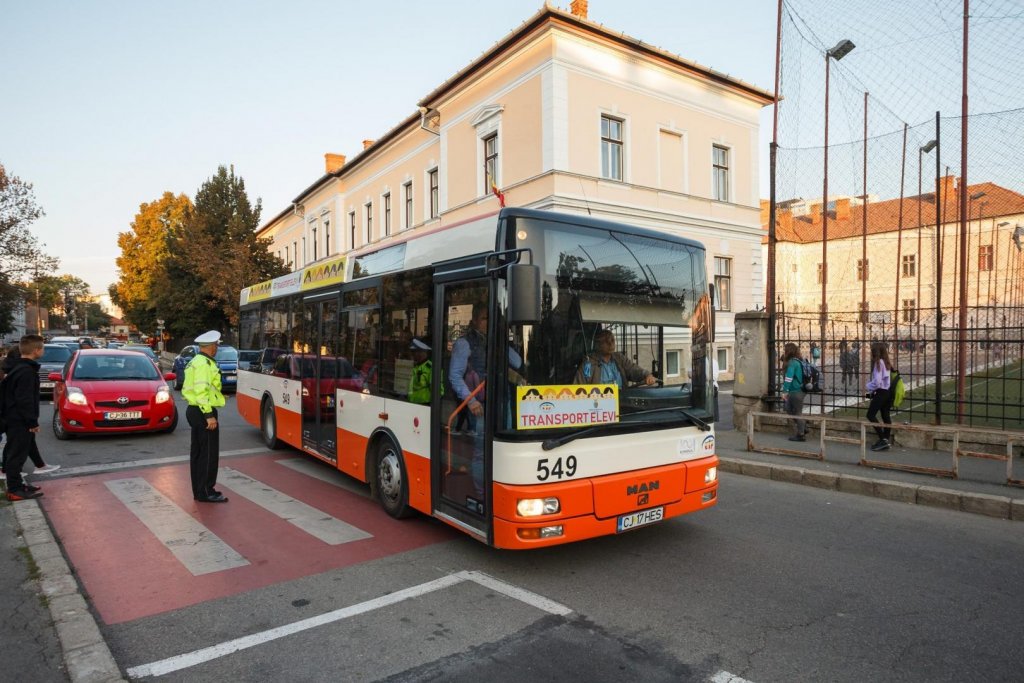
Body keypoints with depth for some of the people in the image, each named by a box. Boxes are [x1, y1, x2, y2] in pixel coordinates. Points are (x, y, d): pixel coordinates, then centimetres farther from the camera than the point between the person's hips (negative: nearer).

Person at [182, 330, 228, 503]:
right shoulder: (204, 364, -16)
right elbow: (201, 390, -24)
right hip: (203, 412, -11)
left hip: (193, 410, 11)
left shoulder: (195, 362, 16)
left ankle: (199, 491, 22)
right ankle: (206, 492, 0)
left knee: (198, 452, 14)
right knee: (209, 454, -4)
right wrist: (209, 415, -24)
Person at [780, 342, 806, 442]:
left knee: (797, 413, 2)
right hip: (796, 391, 9)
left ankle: (801, 435, 12)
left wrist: (785, 391, -20)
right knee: (789, 411, 19)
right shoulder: (796, 361, 9)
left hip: (796, 392, -9)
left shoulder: (792, 362, -18)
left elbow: (789, 378, -22)